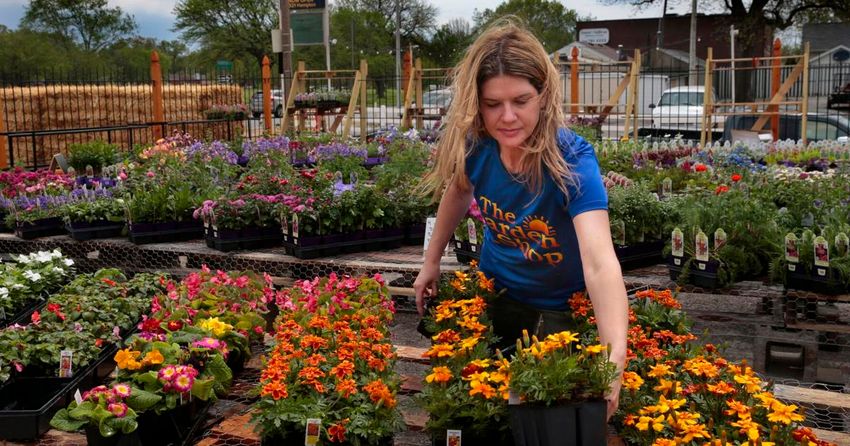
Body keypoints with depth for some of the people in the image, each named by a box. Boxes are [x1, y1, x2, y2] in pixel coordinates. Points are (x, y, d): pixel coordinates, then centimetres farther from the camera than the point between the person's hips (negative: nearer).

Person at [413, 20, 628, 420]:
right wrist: (432, 261, 8)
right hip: (493, 295, 4)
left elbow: (600, 263, -47)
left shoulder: (572, 160, -34)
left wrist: (614, 354, -60)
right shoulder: (475, 146, -20)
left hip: (560, 309, -4)